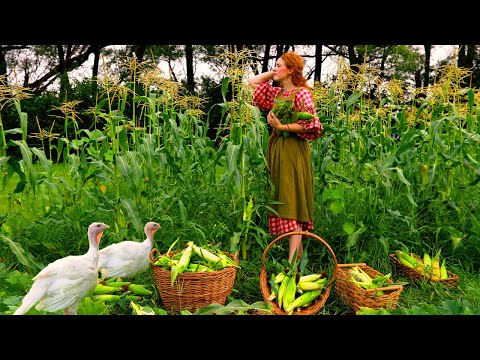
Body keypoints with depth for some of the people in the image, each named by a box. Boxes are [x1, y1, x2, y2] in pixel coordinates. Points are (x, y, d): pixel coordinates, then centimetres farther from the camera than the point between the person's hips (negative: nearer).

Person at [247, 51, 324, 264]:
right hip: (276, 151, 8)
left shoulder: (301, 93, -8)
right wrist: (274, 74, 14)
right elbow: (252, 82, 23)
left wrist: (281, 126, -18)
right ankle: (299, 252, 17)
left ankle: (292, 260, -9)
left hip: (293, 151, -8)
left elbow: (311, 125, -16)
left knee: (292, 203, -10)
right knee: (282, 201, 9)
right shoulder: (276, 93, 13)